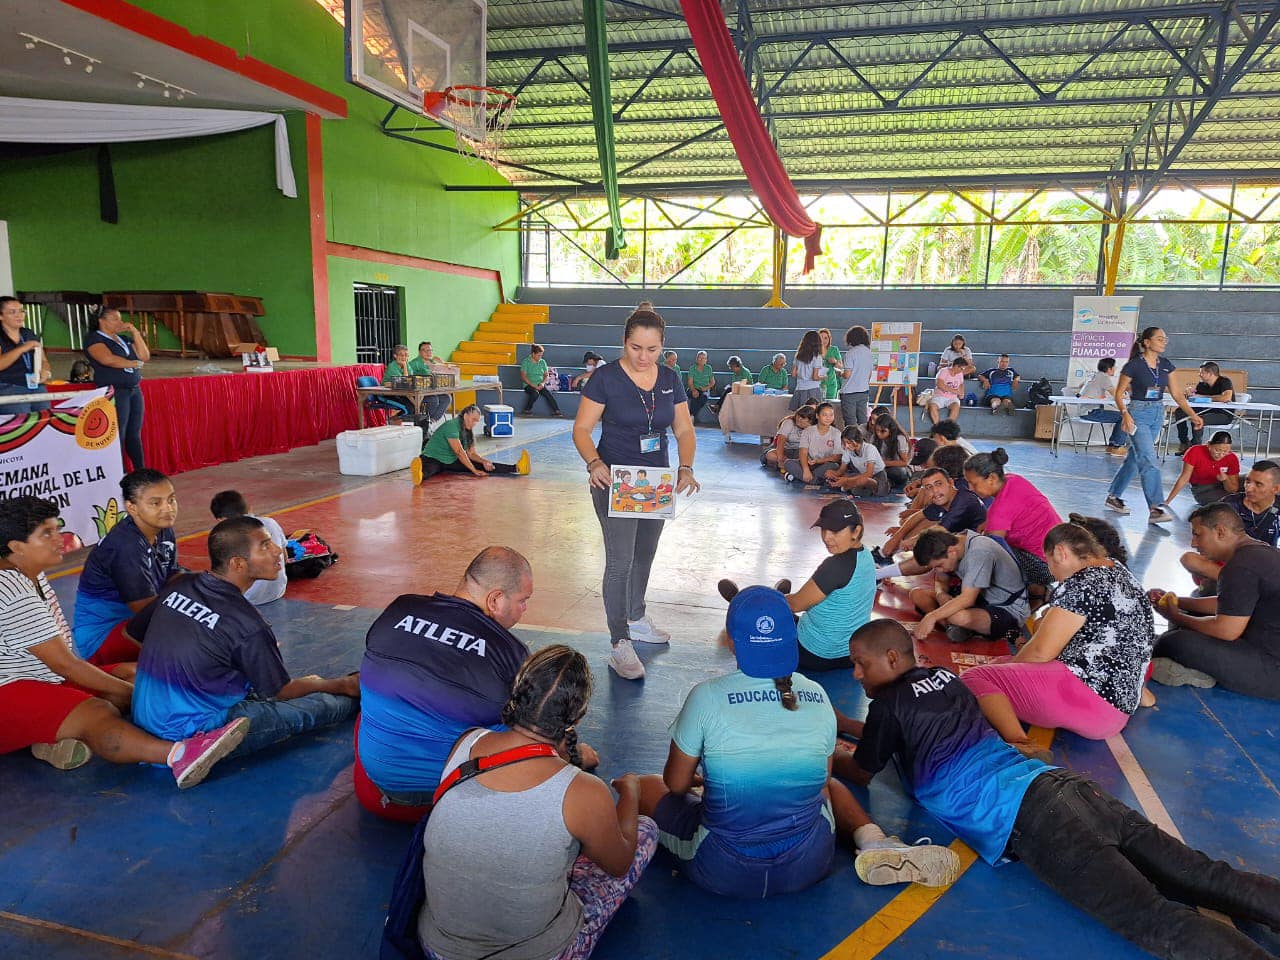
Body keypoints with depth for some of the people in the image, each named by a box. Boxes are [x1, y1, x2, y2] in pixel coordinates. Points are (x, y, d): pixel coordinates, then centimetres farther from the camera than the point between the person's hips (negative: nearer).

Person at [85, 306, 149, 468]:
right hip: (114, 392, -7)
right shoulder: (95, 339, -3)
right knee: (117, 436, -7)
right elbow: (108, 359, -20)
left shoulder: (124, 338, 19)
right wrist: (133, 363, -7)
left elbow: (145, 357, 9)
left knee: (135, 435, 8)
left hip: (135, 389, 7)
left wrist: (135, 333, 4)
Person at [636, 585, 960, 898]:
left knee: (645, 786, 20)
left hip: (723, 872, -3)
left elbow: (676, 784, -2)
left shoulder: (707, 697, -14)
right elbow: (821, 783, 8)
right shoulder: (817, 696, -4)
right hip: (806, 868, 3)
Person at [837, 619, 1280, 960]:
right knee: (1200, 878, 1)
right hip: (1058, 782, 8)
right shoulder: (942, 676, 23)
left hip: (1026, 820, -8)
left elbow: (860, 772, 16)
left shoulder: (890, 703, 0)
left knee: (1160, 923, -20)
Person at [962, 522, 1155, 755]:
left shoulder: (1083, 583, -12)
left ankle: (1020, 744, -40)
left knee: (975, 677, -15)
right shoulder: (1118, 571, 16)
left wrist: (1006, 664, 6)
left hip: (1089, 693, -10)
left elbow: (1041, 652, -12)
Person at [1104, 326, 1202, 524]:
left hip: (1158, 414, 7)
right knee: (1149, 461, -13)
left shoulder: (1166, 366, 6)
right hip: (1138, 413, -7)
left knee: (1135, 457, 13)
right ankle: (1155, 509, -15)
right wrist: (1125, 414, -21)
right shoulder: (1134, 365, -11)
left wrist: (1193, 415, -2)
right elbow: (1119, 393, -7)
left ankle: (1113, 497, 25)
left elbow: (1177, 394, 7)